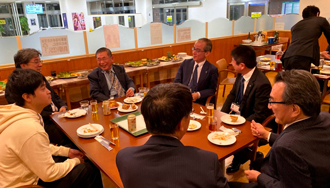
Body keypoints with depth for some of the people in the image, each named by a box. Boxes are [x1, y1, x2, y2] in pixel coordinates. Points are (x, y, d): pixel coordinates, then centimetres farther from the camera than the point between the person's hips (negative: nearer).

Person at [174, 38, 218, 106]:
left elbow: (212, 89, 4)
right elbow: (176, 82, 11)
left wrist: (198, 94, -13)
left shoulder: (212, 69, 0)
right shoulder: (185, 63, 11)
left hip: (198, 103, -2)